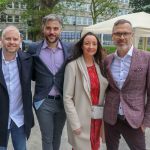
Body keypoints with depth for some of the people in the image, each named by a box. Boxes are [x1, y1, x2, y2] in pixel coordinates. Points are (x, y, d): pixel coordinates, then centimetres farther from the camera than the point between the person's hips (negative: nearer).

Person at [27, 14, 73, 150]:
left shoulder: (70, 49, -3)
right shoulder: (33, 49, -5)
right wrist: (42, 80, -4)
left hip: (63, 101, 2)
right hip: (43, 101, -1)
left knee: (57, 136, 19)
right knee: (47, 138, 9)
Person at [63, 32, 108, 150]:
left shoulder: (99, 65, 4)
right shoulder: (73, 66, -13)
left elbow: (102, 92, 11)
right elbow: (67, 97, -14)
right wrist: (75, 123, -16)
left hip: (98, 118, 5)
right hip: (81, 120, -5)